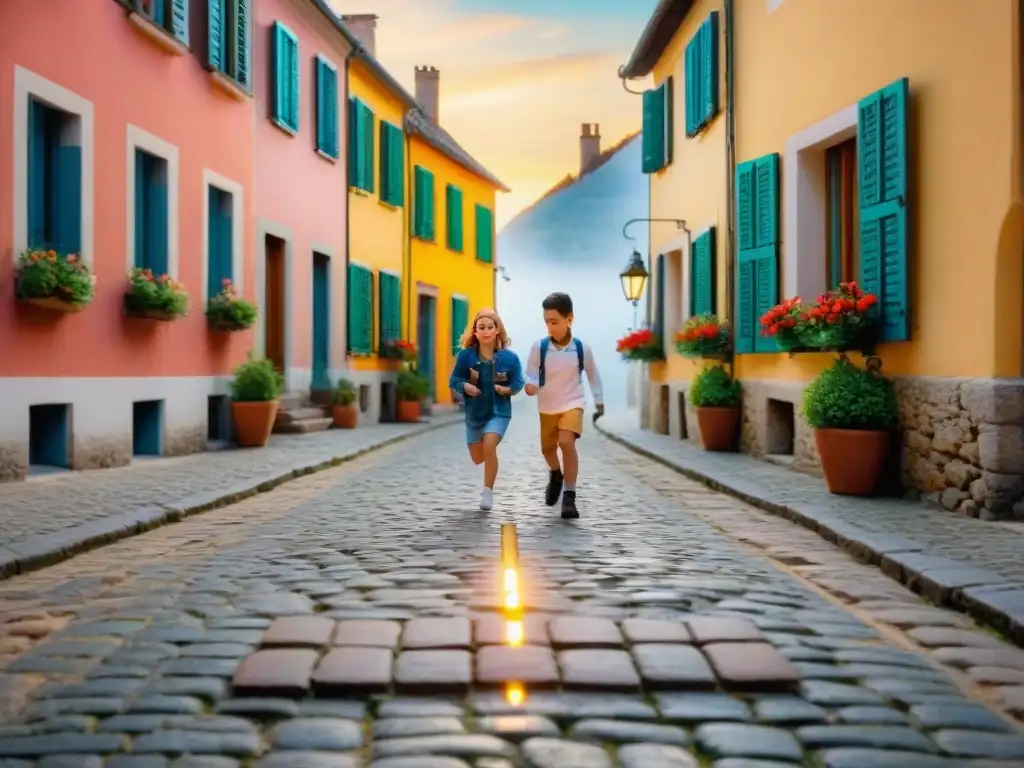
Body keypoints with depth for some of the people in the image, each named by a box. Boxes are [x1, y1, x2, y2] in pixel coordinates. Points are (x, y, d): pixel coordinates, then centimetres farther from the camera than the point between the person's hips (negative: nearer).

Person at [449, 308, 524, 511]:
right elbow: (454, 380, -4)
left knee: (489, 447, -25)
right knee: (477, 459, 16)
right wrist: (465, 386, -24)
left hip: (499, 412, -3)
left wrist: (508, 389, -24)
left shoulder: (509, 357, -14)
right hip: (474, 412, 3)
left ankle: (488, 492, -8)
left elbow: (518, 382, -4)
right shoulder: (465, 355, -12)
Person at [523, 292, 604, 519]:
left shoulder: (582, 348, -11)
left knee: (567, 443, -23)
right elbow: (531, 375, -5)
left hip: (572, 403, -3)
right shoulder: (539, 347, -12)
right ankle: (556, 475, 52)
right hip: (547, 407, 3)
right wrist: (530, 385, -28)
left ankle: (569, 496, -15)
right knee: (547, 448, 18)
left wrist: (599, 400, 12)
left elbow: (592, 374, 4)